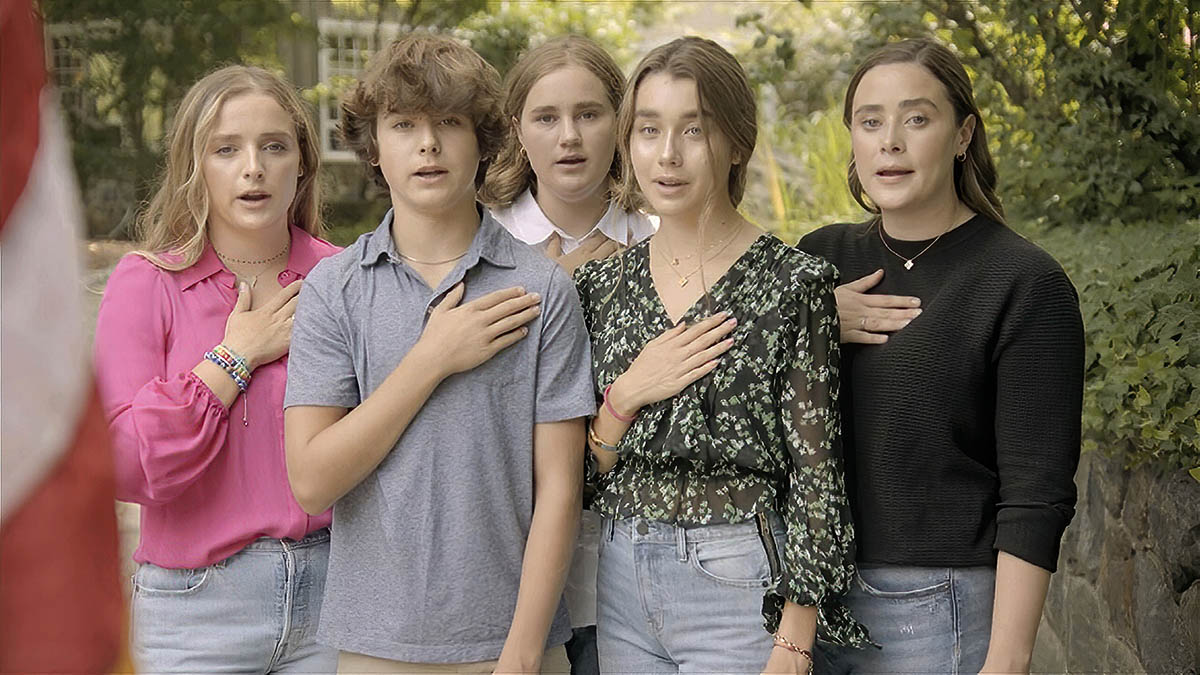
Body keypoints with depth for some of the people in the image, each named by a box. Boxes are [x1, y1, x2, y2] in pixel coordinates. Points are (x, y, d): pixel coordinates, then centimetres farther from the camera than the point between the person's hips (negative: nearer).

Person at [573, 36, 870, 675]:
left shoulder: (793, 282, -7)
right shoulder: (601, 283, 6)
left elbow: (816, 473, -8)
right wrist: (626, 395, -10)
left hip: (738, 581, -4)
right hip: (619, 582, 4)